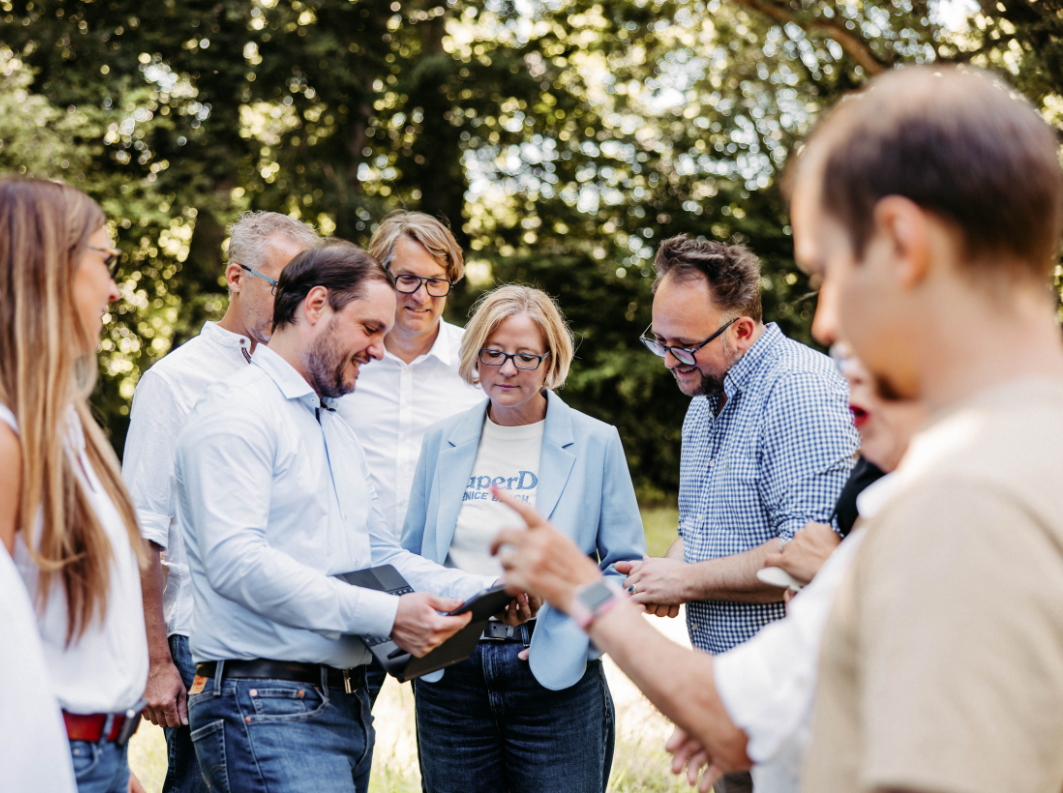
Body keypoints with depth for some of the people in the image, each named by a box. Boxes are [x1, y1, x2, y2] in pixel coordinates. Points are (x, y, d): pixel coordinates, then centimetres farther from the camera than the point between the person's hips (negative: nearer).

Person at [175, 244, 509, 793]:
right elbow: (236, 561, -20)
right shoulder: (238, 414, -8)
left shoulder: (338, 432, 24)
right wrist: (386, 614, -22)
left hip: (347, 703, 9)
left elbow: (381, 554, 23)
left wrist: (483, 591, 4)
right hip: (265, 705, -9)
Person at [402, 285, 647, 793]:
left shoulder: (596, 443, 2)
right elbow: (410, 562, 16)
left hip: (555, 679, -3)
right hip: (450, 679, 3)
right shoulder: (441, 442, 10)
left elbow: (626, 568, 3)